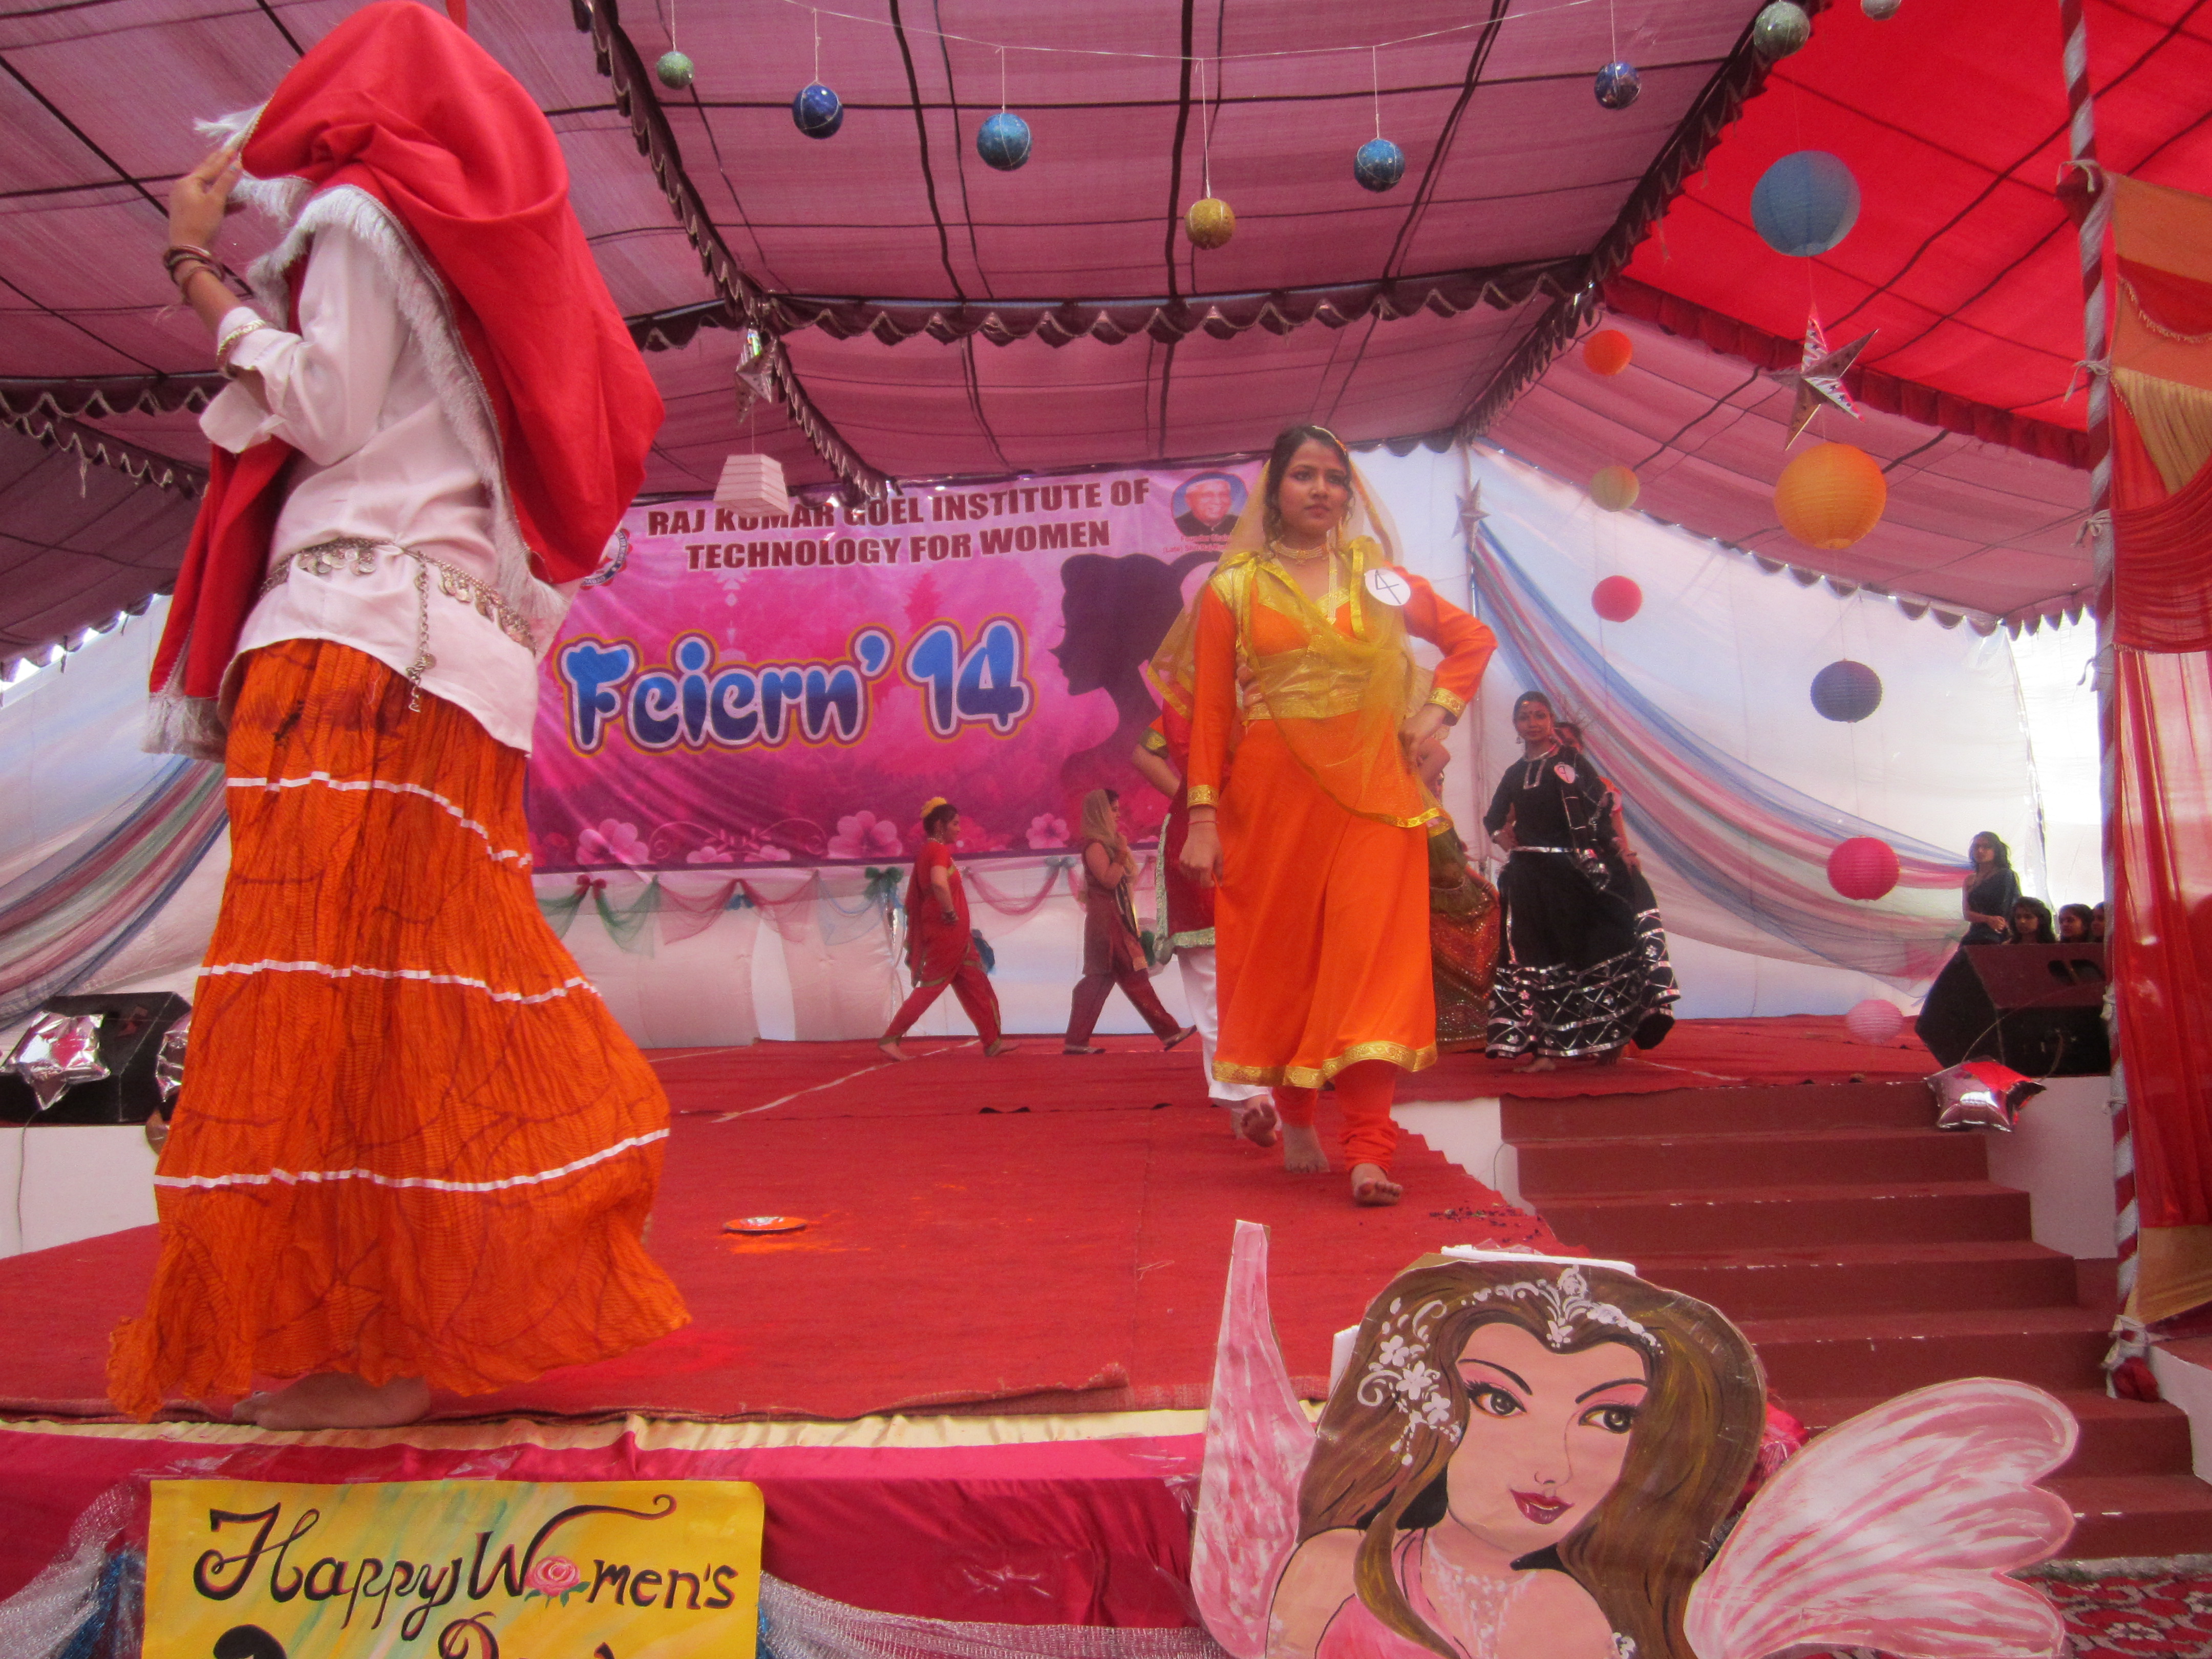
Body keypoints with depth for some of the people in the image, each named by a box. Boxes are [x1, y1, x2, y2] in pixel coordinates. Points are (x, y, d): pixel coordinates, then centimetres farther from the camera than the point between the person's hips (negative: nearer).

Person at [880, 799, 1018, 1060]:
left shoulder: (930, 851, 15)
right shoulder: (939, 850, -15)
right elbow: (939, 884, -36)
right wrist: (951, 913, -22)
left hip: (954, 936, 10)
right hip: (945, 933, -10)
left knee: (976, 987, 11)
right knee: (930, 988, -4)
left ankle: (993, 1043, 15)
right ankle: (890, 1039, 2)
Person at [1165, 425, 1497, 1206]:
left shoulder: (1378, 578, 11)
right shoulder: (1232, 589, 5)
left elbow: (1474, 638, 21)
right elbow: (1209, 709, 1)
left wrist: (1436, 709, 4)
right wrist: (1202, 816, -7)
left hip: (1370, 788, 1)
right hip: (1272, 790, -1)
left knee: (1370, 955, -7)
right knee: (1283, 956, 6)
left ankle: (1369, 1150, -7)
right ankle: (1294, 1119, 27)